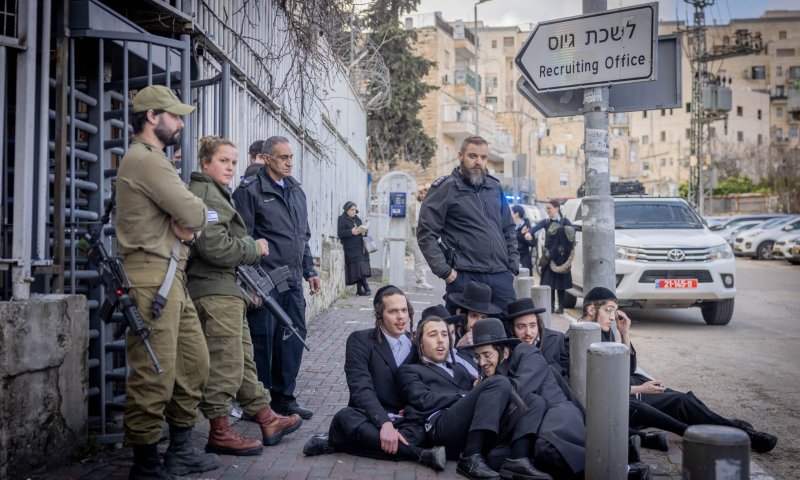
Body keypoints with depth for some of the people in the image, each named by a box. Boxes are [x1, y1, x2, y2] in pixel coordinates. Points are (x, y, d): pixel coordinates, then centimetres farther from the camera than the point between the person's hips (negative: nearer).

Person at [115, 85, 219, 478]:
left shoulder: (154, 159, 23)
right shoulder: (144, 158, -10)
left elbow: (187, 218, 18)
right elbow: (195, 214, -16)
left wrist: (184, 224, -5)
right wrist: (190, 220, 7)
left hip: (172, 276, 10)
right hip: (152, 277, -10)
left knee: (194, 363, 14)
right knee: (154, 375, -6)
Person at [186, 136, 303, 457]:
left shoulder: (216, 193, 22)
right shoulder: (204, 194, -12)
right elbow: (214, 247, -22)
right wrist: (254, 248, -9)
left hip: (225, 290, 11)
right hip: (214, 292, -11)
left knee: (243, 359, 14)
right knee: (225, 363, -5)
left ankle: (267, 420, 22)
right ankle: (219, 433, 5)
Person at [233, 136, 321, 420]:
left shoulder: (296, 191, 17)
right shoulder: (250, 190, -6)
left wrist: (309, 271, 19)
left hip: (293, 280, 7)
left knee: (294, 337, 10)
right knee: (263, 339, 0)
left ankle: (283, 396, 23)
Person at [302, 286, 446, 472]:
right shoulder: (360, 340, -4)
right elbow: (362, 389, -17)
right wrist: (384, 423, -33)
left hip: (405, 420, 3)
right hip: (369, 418, -2)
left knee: (420, 429, -33)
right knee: (345, 418, -36)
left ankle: (335, 443, -26)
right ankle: (421, 455, -38)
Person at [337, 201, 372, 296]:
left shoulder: (357, 219, 20)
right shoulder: (342, 219, -1)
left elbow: (363, 230, 24)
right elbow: (340, 233, -10)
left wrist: (363, 231, 1)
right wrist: (351, 232, -21)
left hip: (360, 247, 7)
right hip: (351, 248, -7)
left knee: (361, 268, 1)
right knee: (359, 267, -14)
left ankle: (359, 289, 6)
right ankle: (366, 288, -12)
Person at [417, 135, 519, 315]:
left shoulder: (495, 187, 15)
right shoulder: (444, 188, -2)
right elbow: (426, 234, -6)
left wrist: (513, 266, 12)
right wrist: (444, 271, -12)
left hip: (501, 277, 5)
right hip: (464, 278, -5)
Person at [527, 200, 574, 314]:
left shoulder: (564, 221, 2)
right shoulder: (546, 222, 7)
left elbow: (572, 233, -11)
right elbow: (536, 227, -12)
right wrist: (529, 232, -33)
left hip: (560, 257, -3)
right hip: (548, 256, 3)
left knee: (560, 283, -1)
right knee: (549, 282, 0)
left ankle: (561, 307, 4)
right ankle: (551, 306, 6)